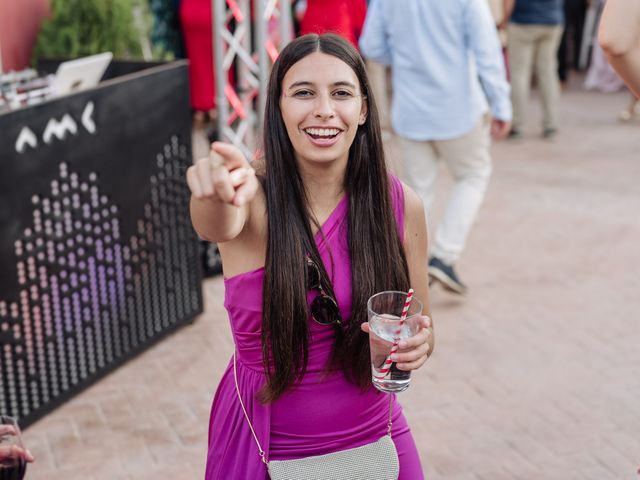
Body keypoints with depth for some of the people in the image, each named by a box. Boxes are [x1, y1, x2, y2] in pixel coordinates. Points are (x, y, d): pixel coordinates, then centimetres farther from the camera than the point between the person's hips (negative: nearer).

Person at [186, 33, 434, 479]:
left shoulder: (400, 205, -8)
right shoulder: (255, 199, -15)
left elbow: (420, 330, 3)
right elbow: (219, 225, -39)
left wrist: (418, 344, -18)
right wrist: (220, 189, -60)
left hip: (374, 440, 2)